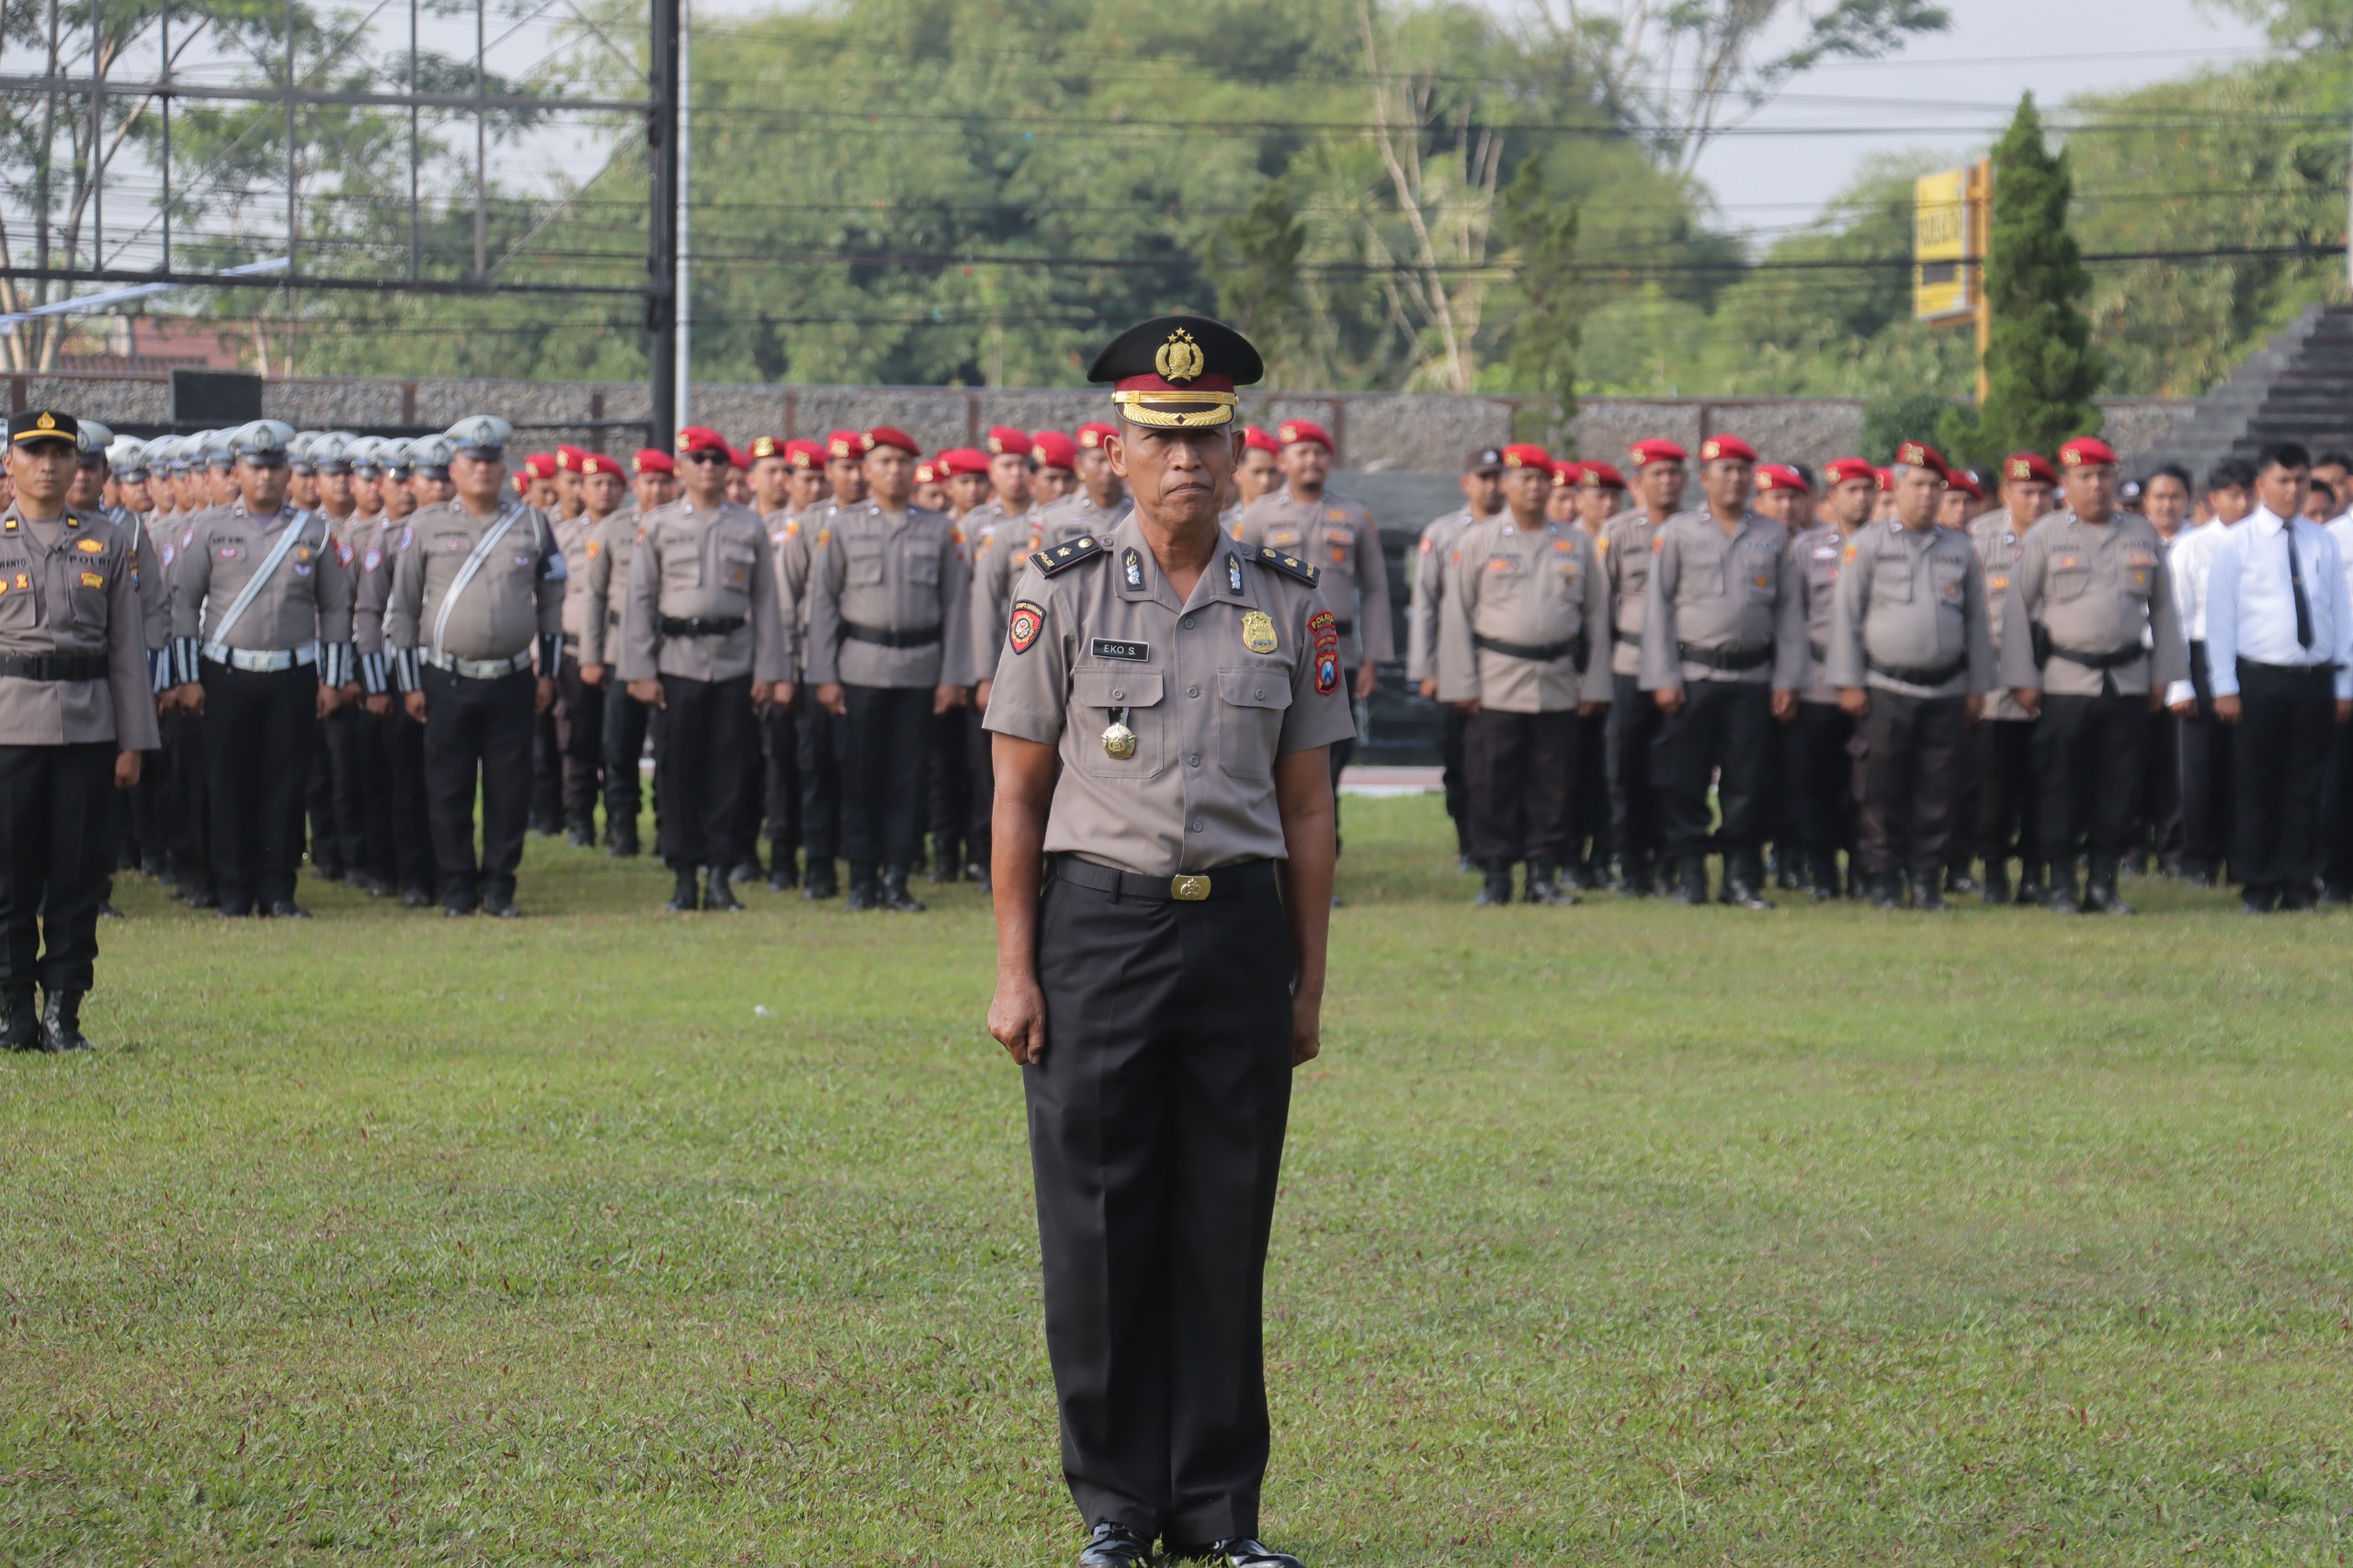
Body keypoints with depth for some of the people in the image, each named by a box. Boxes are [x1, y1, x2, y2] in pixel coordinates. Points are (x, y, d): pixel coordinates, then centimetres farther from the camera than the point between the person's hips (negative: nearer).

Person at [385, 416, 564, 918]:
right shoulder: (426, 526, 2)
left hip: (513, 682, 1)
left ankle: (499, 886, 11)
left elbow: (553, 599, 15)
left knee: (510, 788, 2)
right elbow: (401, 607, 5)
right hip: (447, 682, -1)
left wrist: (548, 672, 11)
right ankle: (458, 888, 10)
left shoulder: (532, 524, 7)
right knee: (449, 789, 1)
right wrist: (410, 683, 1)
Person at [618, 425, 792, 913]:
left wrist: (768, 670, 2)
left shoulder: (750, 526, 8)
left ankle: (720, 873, 7)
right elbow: (639, 598, 4)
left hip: (734, 663, 1)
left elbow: (765, 601, 8)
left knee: (728, 771, 0)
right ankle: (684, 877, 5)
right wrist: (640, 671, -3)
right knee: (679, 771, 0)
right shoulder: (657, 525, 5)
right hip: (677, 662, -1)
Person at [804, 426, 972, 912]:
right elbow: (822, 601, 4)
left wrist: (953, 676, 0)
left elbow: (956, 604, 7)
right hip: (861, 666, -1)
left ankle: (896, 878, 8)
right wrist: (824, 676, -3)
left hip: (921, 667, 1)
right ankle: (863, 879, 7)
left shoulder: (940, 531, 7)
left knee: (908, 776, 2)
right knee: (860, 776, 0)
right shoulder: (842, 526, 5)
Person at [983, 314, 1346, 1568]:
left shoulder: (1285, 604, 6)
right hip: (1099, 924, -2)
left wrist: (1308, 983, 7)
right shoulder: (1064, 593, 0)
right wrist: (1015, 972, -5)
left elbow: (1306, 809, 10)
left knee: (1227, 1228, 5)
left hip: (1238, 929, 2)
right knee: (1098, 1229, 1)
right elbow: (1017, 796, 1)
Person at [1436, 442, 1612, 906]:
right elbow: (1456, 615, 3)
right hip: (1497, 686, -2)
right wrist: (1461, 684, -4)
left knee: (1553, 785, 3)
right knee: (1492, 784, -3)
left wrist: (1594, 685, 7)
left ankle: (1543, 875, 10)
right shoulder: (1477, 541, 4)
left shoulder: (1576, 544, 11)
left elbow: (1596, 615, 13)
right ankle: (1495, 876, 4)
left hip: (1559, 686, 2)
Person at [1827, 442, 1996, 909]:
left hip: (1945, 692, 2)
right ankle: (1884, 881, 6)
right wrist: (1849, 683, -3)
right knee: (1883, 792, -2)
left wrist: (1978, 687, 10)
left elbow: (1976, 621, 15)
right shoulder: (1869, 546, 3)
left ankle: (1926, 879, 9)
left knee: (1937, 792, 1)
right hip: (1886, 691, -2)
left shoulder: (1961, 550, 11)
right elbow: (1845, 614, 2)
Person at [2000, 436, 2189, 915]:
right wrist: (2023, 679, -4)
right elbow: (2018, 609, 1)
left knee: (2120, 786, 2)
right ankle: (2061, 884, 6)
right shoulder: (2044, 537, 1)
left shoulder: (2143, 535, 10)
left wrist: (2162, 674, 11)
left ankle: (2103, 882, 10)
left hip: (2128, 682, 3)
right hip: (2065, 683, -3)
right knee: (2062, 787, -2)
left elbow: (2162, 608, 15)